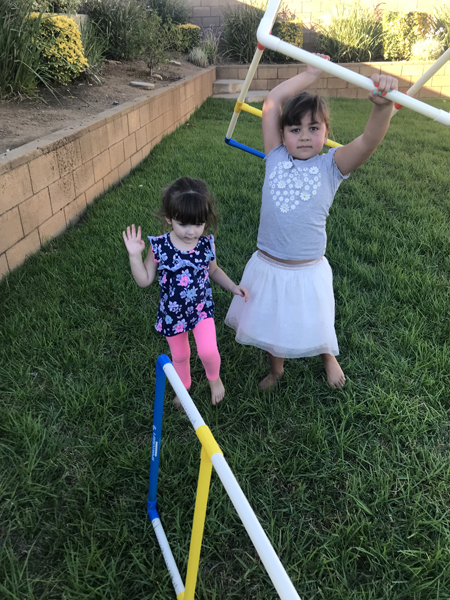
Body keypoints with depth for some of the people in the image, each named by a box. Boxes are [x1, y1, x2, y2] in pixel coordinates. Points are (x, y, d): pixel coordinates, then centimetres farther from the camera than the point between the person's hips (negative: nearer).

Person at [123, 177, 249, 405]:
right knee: (179, 356, 19)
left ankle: (214, 378, 19)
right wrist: (135, 255, -22)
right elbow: (144, 280, -10)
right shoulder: (159, 247, -19)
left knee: (208, 351, -17)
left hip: (201, 309, 0)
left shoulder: (207, 245, -14)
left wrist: (233, 287, -2)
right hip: (172, 313, 0)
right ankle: (184, 388, 50)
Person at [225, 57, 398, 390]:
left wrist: (383, 104, -42)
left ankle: (328, 357, 54)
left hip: (308, 272, -2)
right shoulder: (276, 158, -2)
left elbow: (370, 140, -25)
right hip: (267, 266, 2)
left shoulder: (331, 166, -7)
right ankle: (277, 368, 50)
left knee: (315, 326, 20)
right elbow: (272, 101, -4)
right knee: (273, 323, 22)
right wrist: (310, 74, 1)